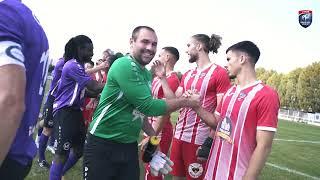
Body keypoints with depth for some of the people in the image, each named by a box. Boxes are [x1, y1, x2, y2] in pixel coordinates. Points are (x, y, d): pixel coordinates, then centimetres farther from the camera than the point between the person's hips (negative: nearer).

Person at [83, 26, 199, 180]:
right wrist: (185, 101, -15)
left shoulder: (147, 74, 7)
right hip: (103, 145, -7)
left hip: (130, 146, 8)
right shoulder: (124, 65, -19)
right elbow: (148, 106, -23)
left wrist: (153, 136, 10)